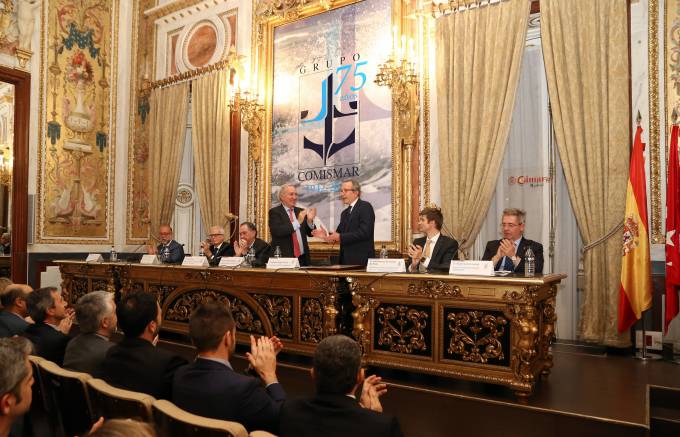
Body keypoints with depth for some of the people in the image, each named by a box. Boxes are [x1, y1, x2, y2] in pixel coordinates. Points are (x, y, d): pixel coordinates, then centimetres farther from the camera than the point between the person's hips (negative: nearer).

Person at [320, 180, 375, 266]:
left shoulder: (365, 207, -7)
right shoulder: (345, 213, 19)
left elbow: (364, 232, -19)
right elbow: (340, 233, 15)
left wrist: (340, 237, -17)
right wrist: (327, 235, -4)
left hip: (361, 260, -7)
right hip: (346, 260, 7)